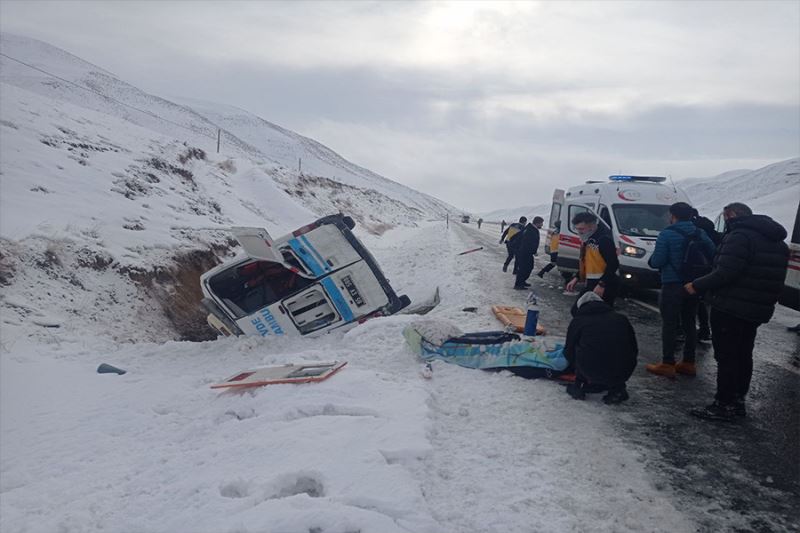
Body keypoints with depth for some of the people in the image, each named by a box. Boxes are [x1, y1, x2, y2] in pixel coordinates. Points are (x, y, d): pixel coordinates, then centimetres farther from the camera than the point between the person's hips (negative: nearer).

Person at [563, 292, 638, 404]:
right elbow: (634, 350, 20)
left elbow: (569, 352, 16)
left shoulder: (578, 321, 9)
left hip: (593, 373, -2)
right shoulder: (621, 319, 16)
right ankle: (617, 389, 17)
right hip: (622, 374, 2)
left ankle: (579, 386, 20)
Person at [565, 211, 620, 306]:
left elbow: (613, 264, -22)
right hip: (591, 284, 10)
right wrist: (576, 278, 16)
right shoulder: (587, 239, 13)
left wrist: (601, 285, -25)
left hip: (605, 286, -10)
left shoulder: (604, 239, -18)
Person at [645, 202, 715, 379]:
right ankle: (688, 363, 20)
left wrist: (651, 261, 7)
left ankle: (667, 364, 1)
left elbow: (657, 262, -15)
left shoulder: (667, 234, -11)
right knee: (689, 324, 14)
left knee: (669, 325, -1)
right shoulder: (700, 234, 6)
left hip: (673, 285, -6)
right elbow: (712, 256, 3)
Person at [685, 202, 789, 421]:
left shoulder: (739, 236, -17)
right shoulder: (777, 241, 15)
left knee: (726, 356, -3)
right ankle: (737, 401, 24)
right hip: (757, 311, 9)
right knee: (743, 356, 16)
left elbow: (725, 274, -25)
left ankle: (724, 405, 1)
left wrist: (697, 286, -14)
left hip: (730, 310, -9)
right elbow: (772, 279, 18)